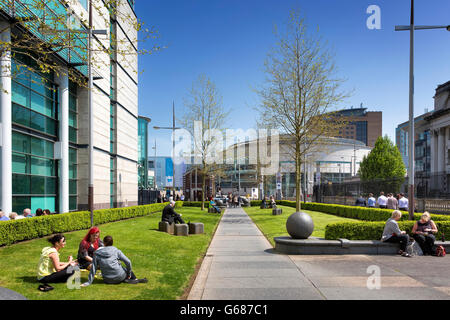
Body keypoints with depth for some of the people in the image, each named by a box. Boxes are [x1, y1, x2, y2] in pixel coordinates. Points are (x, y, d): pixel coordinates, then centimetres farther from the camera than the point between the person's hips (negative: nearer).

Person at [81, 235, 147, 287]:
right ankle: (135, 279, 15)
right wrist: (129, 274, 8)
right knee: (128, 268, 31)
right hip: (120, 276, -1)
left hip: (108, 280, 1)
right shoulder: (116, 251, -4)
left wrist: (89, 282, 5)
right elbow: (128, 262, -6)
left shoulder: (97, 254, -2)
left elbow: (93, 269, -3)